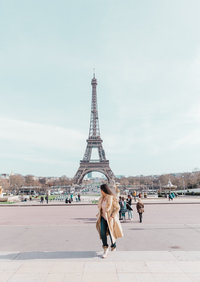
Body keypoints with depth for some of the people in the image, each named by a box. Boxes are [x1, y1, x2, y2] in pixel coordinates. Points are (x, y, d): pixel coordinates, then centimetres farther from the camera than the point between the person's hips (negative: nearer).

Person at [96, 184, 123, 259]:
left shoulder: (112, 198, -16)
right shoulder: (102, 198, 4)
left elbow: (117, 208, -12)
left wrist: (112, 216, -19)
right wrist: (99, 214, 8)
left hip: (110, 218, -4)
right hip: (103, 217, 5)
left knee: (111, 233, 8)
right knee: (102, 232, -12)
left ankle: (113, 246, 37)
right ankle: (105, 250, -3)